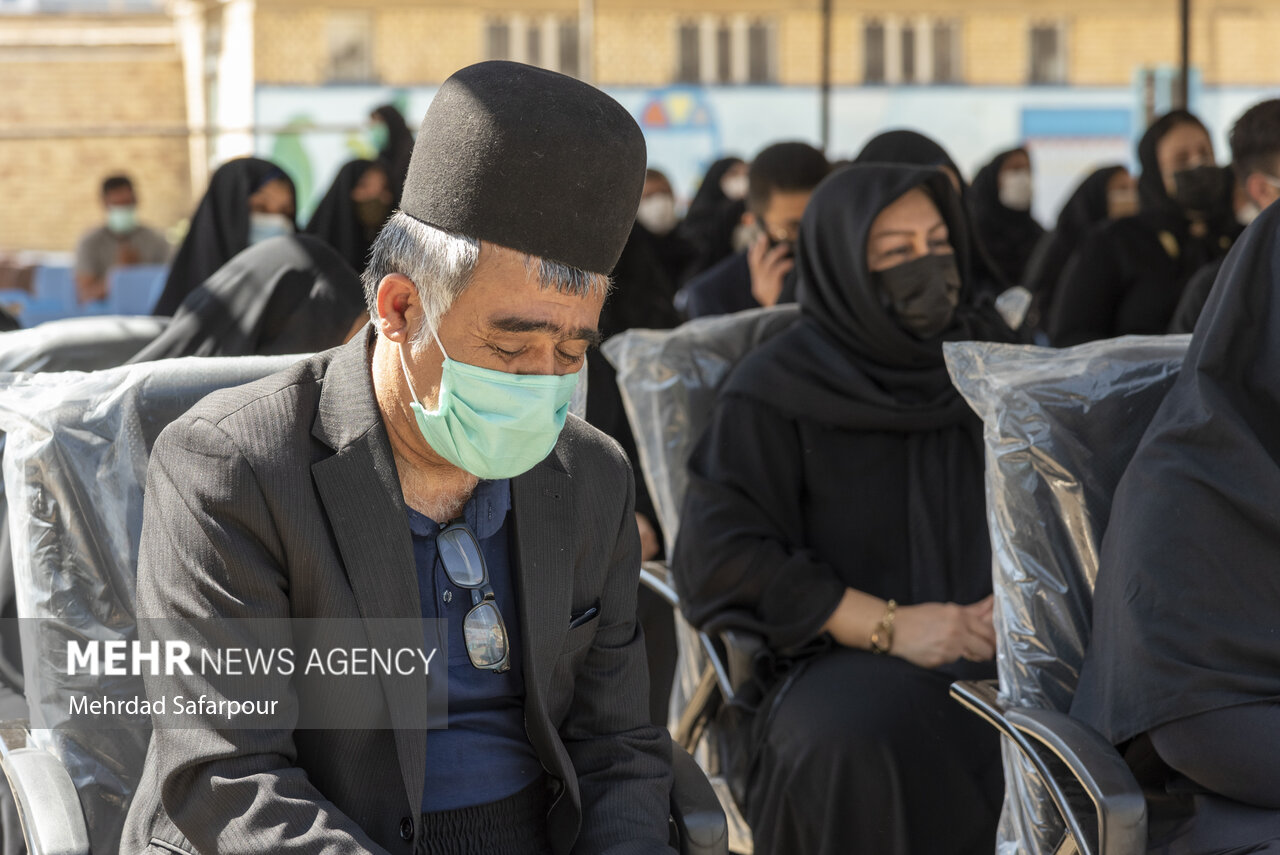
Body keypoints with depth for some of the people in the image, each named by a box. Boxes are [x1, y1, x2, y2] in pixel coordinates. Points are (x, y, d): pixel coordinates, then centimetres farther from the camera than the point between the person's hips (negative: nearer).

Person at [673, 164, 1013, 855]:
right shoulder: (776, 391, -1)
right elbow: (718, 557, -8)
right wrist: (890, 625, -15)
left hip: (990, 638, 4)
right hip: (836, 659, -4)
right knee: (858, 744, -39)